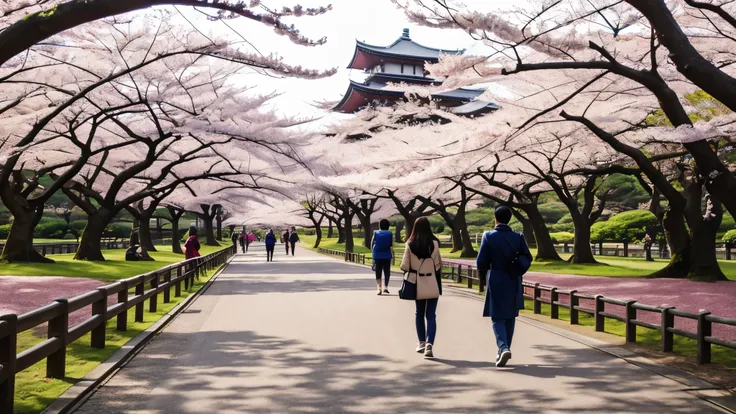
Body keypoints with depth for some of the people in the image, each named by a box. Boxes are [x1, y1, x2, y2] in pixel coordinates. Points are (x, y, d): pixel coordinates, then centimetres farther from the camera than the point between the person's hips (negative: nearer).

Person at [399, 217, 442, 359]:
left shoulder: (410, 244, -7)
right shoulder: (434, 243, -9)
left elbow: (405, 266, -5)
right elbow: (438, 264, -9)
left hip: (417, 284, 2)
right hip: (432, 284, -1)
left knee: (419, 314, 18)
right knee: (431, 315, 2)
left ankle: (422, 343, 26)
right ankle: (429, 344, -12)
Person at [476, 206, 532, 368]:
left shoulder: (488, 237, -10)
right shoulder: (518, 237, -3)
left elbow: (481, 262, -11)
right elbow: (527, 258, -2)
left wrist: (483, 271, 10)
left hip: (496, 283, -3)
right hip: (513, 283, 3)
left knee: (497, 318, 5)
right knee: (509, 317, 17)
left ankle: (503, 348, -17)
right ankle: (503, 351, 25)